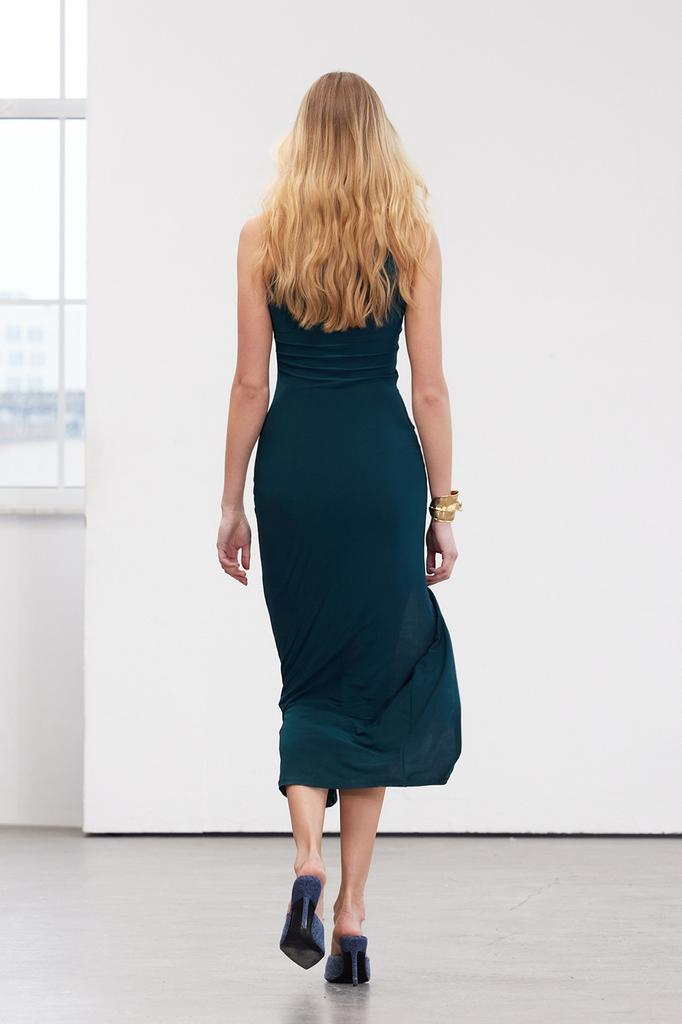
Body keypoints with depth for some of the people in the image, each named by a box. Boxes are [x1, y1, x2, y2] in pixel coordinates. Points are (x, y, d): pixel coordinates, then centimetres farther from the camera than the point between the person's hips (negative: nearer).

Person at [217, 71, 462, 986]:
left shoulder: (264, 240, 0)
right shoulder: (412, 240, -1)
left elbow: (251, 383, 0)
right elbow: (429, 386, -1)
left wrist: (233, 504, 7)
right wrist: (443, 507, 5)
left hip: (292, 464, 1)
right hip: (383, 464, -1)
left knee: (310, 675, 16)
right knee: (374, 682, 6)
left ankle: (307, 860, -7)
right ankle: (350, 924, 3)